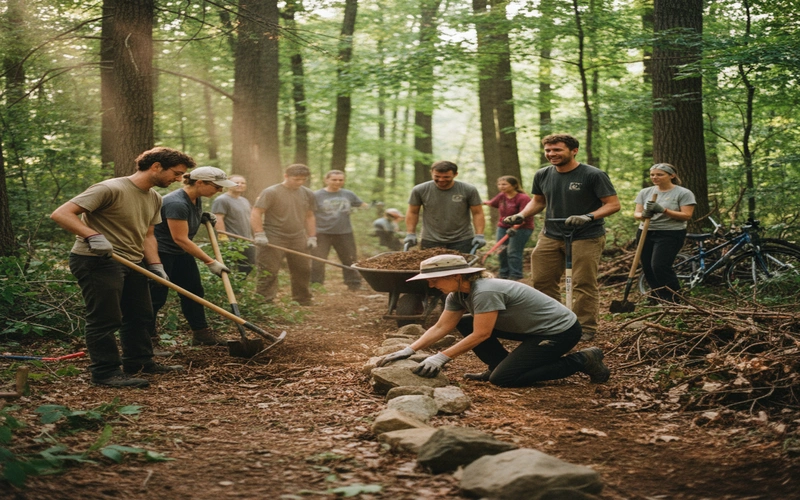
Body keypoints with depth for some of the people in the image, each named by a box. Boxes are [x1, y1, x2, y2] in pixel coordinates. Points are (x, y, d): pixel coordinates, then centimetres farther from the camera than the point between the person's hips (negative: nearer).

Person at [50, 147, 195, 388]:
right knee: (106, 318, -7)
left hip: (132, 262, 9)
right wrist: (93, 235, -33)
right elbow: (60, 214, -22)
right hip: (97, 261, -9)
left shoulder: (154, 199, 10)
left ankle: (138, 362, 29)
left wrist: (156, 265, 5)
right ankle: (105, 372, 1)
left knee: (140, 314, 15)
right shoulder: (111, 189, -19)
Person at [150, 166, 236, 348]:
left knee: (194, 291, 7)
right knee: (157, 297, -5)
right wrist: (210, 262, -27)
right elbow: (180, 238, -29)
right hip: (160, 253, -9)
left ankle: (201, 334, 12)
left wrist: (204, 218, -1)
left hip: (180, 253, 10)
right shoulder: (177, 203, -28)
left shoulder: (196, 199, 1)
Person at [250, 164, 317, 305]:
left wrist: (312, 237, 10)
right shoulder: (271, 192, -10)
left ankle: (303, 303, 25)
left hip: (298, 240, 6)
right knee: (268, 273, -6)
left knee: (303, 272, 12)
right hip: (273, 240, -5)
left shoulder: (308, 194, 7)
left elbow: (309, 216, 16)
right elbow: (256, 213, -13)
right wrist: (259, 235, -20)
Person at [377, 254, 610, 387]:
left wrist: (441, 357, -27)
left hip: (560, 331, -9)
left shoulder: (485, 291, -28)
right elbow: (440, 327, 0)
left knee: (503, 379, -17)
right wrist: (409, 350, -11)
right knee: (464, 323, 2)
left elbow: (481, 335, -27)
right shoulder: (458, 294, -1)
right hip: (534, 329, 9)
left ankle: (582, 361, -7)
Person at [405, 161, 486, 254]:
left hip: (462, 241, -1)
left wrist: (479, 235, -8)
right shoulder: (420, 190, -2)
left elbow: (477, 213, 0)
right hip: (430, 241, 1)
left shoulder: (468, 190, -5)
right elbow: (412, 212, 8)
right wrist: (410, 234, 3)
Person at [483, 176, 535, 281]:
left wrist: (514, 228, -37)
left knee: (513, 252, -11)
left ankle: (515, 277, -3)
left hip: (520, 228, -8)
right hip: (503, 227, 8)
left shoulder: (523, 198, -19)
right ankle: (503, 274, 22)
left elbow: (524, 218, -25)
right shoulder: (502, 196, 3)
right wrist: (483, 202, 43)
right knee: (502, 252, 8)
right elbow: (492, 203, 26)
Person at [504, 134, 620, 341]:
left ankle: (586, 328, 9)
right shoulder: (542, 175, 6)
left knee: (584, 285, -3)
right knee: (542, 281, 6)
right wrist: (521, 215, 1)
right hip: (550, 236, 5)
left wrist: (588, 217, -27)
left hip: (585, 237, -5)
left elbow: (613, 204, -12)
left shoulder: (593, 175, -11)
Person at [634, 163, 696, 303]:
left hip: (670, 235, -6)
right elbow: (636, 213, 6)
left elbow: (687, 215, -13)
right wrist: (643, 215, -20)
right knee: (647, 268, 3)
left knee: (660, 266, -18)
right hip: (646, 233, 6)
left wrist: (663, 210, -24)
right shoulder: (645, 192, 9)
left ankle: (673, 300, -7)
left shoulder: (683, 193, -5)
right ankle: (658, 299, 16)